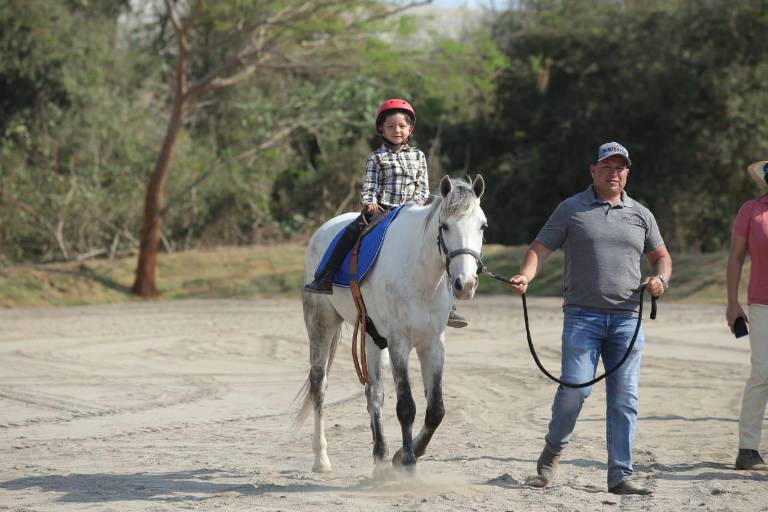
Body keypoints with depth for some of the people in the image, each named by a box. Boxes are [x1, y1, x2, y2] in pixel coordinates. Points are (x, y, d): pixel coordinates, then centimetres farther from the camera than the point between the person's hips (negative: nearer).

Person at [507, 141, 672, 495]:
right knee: (575, 388, -12)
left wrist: (661, 279, -2)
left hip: (627, 319, 3)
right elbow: (540, 248, 1)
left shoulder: (640, 215, 14)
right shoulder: (571, 210, 5)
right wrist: (525, 276, -19)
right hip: (582, 316, -3)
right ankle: (553, 451, 13)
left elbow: (661, 256, 21)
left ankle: (620, 476, 4)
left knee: (624, 399, -1)